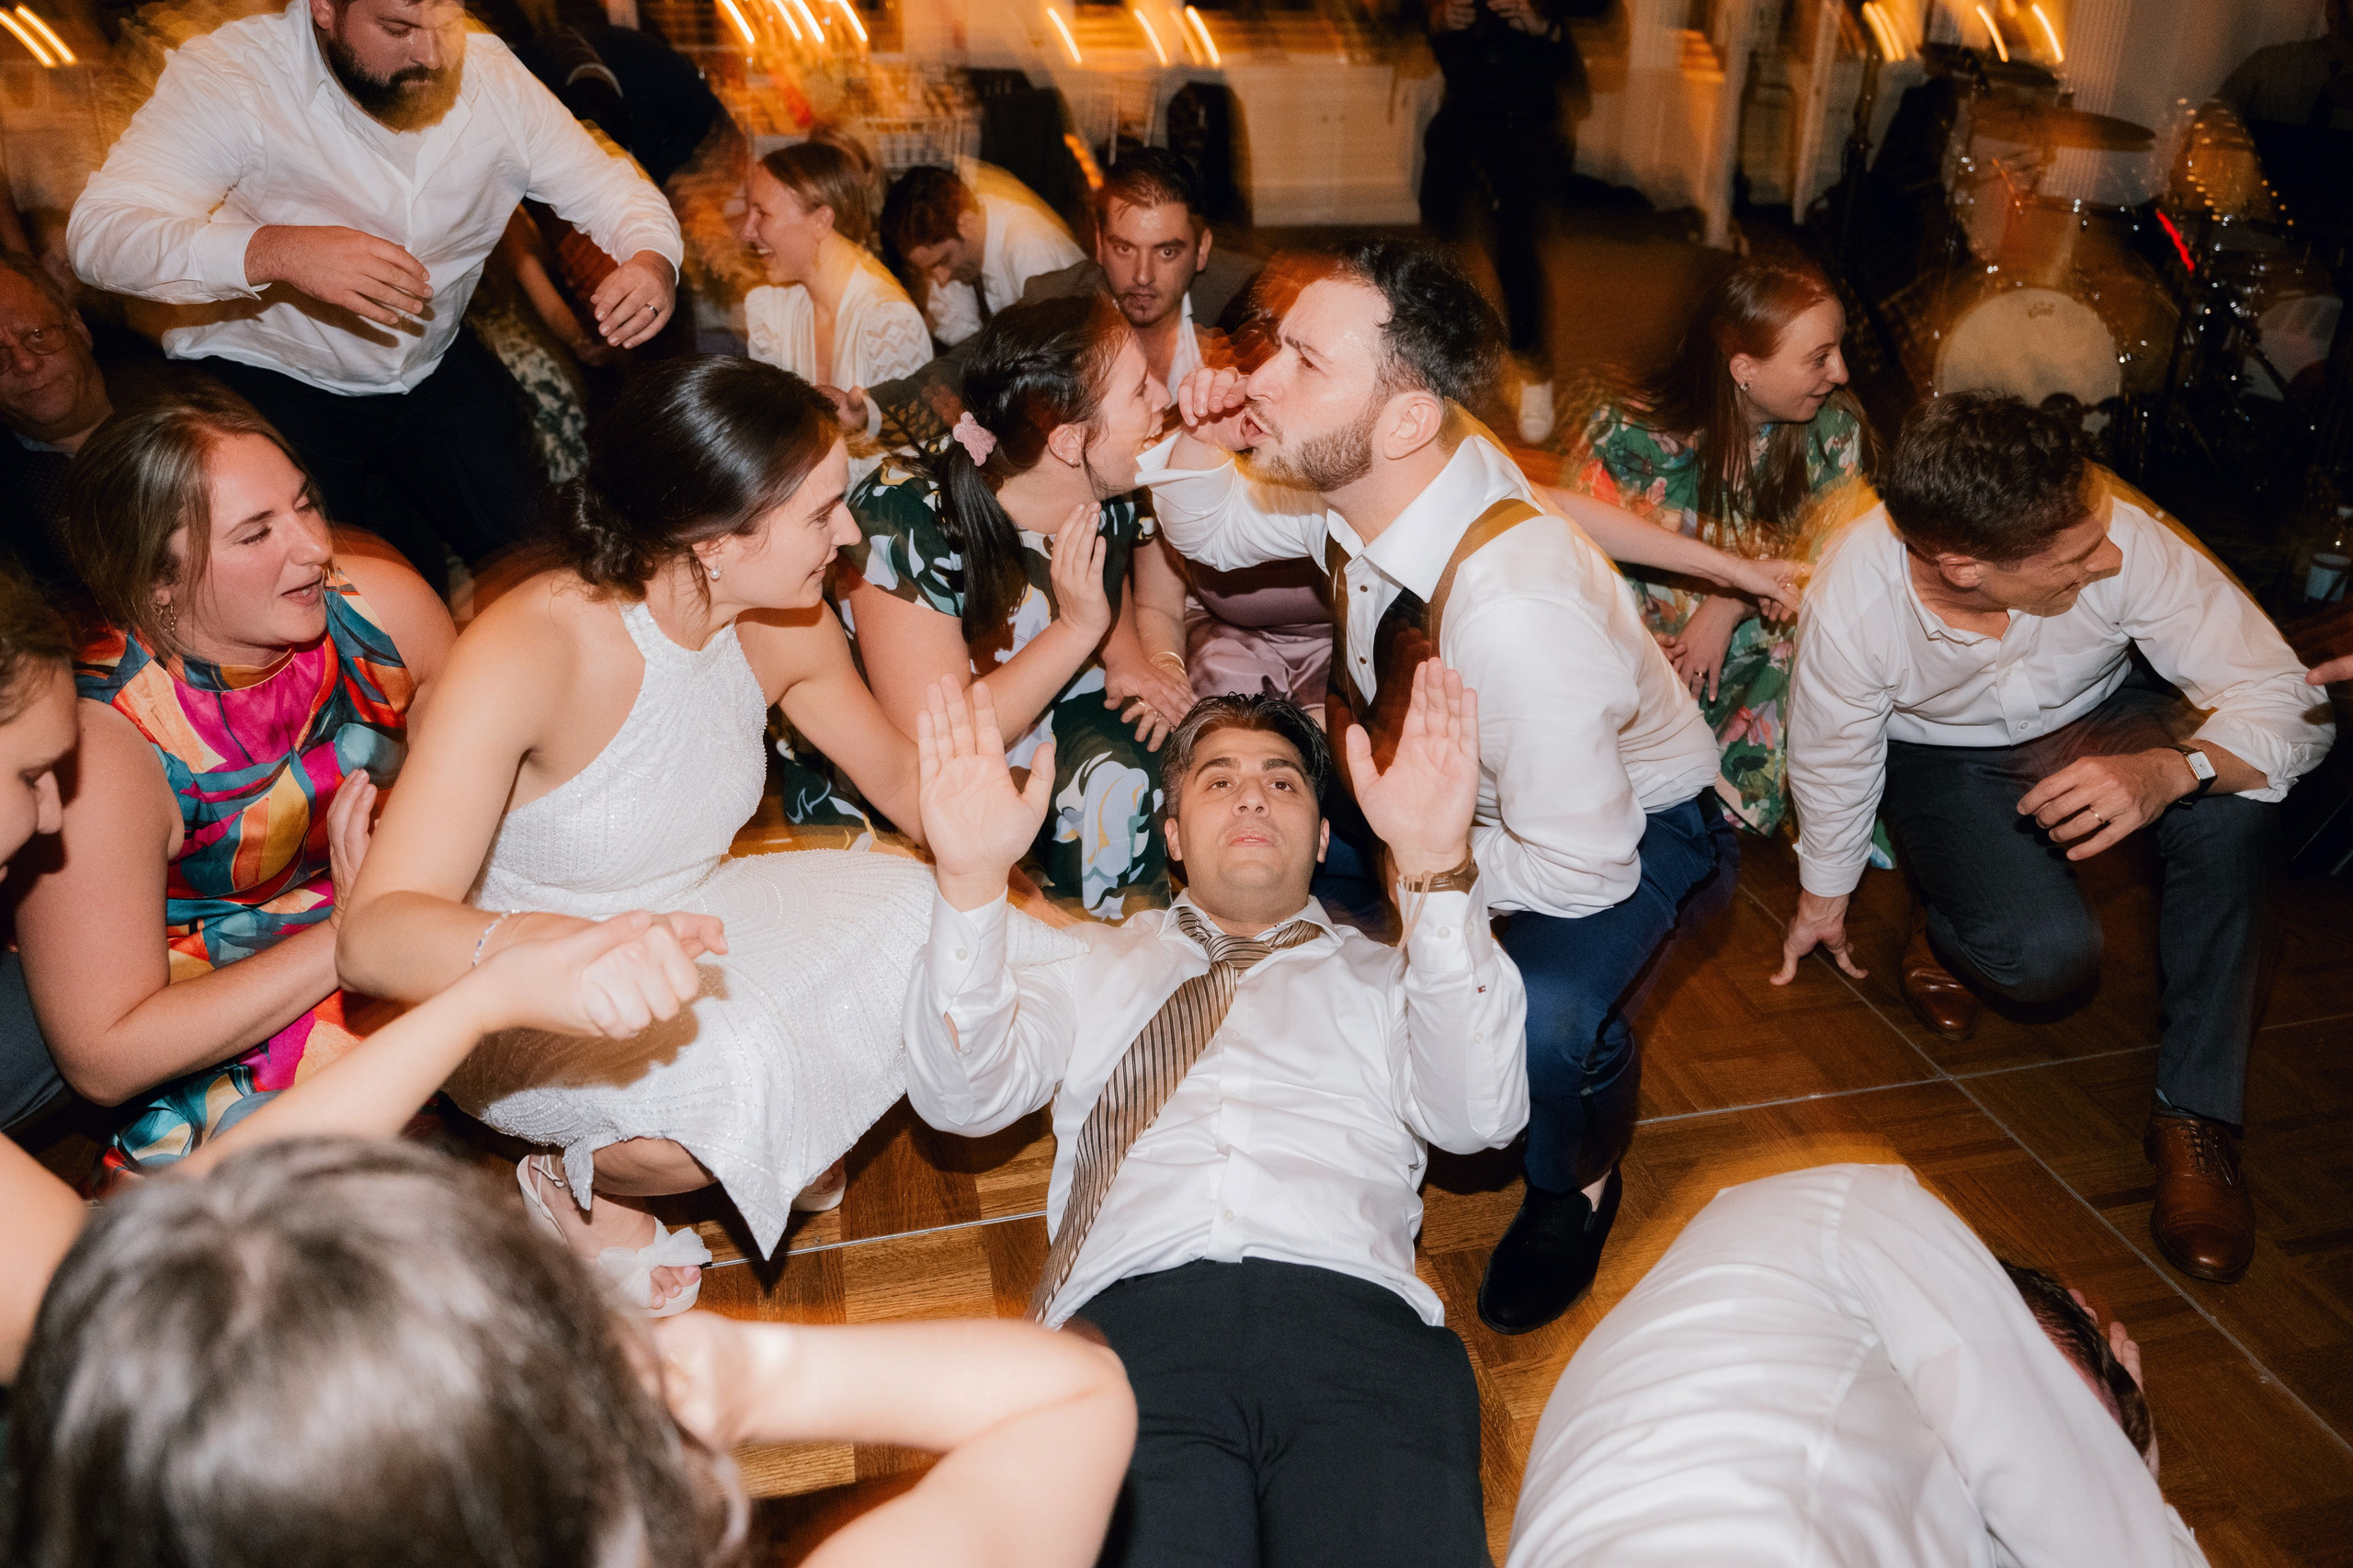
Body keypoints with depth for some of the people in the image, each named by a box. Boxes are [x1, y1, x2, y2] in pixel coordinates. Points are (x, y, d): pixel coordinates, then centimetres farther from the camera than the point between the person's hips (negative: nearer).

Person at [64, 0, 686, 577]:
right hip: (270, 368, -4)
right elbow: (99, 229, -31)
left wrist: (651, 259, -31)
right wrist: (275, 250, -50)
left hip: (432, 365, 4)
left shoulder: (489, 75, -9)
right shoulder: (226, 75, -22)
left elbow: (607, 185, -5)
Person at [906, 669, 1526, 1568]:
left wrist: (1438, 866, -7)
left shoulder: (1384, 974, 25)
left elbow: (1477, 1116, 5)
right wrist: (973, 879, -4)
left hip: (1353, 1313, 1)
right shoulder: (1095, 964, 27)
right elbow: (961, 1098, 12)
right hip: (1128, 1319, 0)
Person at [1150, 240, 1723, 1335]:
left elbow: (1580, 874, -31)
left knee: (1530, 1022, -34)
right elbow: (1216, 531, 3)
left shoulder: (1517, 615, -42)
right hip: (1447, 778, 7)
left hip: (1625, 820, -7)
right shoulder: (1352, 478, -20)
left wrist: (1403, 852, -19)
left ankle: (1574, 1186, 4)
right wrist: (1198, 446, -18)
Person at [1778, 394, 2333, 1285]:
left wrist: (2169, 770, -48)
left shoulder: (2119, 538, -32)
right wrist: (1824, 899, 4)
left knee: (2231, 794, -31)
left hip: (2095, 725, 2)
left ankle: (2195, 1114, -15)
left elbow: (2286, 702, -26)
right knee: (2047, 950, -28)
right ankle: (1944, 928, 11)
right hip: (1944, 759, -2)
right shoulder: (1849, 608, -32)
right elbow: (1829, 766, -12)